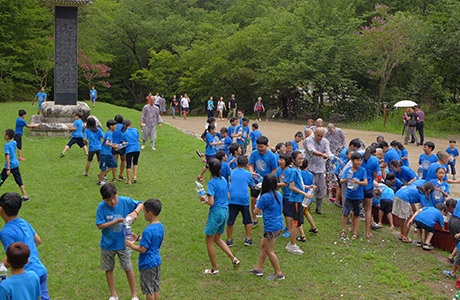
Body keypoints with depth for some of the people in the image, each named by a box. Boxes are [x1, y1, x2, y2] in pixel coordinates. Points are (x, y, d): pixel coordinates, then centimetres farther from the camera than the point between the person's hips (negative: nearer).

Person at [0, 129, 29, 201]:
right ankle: (25, 196, 6)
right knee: (19, 181, 8)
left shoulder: (7, 145, -17)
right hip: (16, 165, 7)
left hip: (9, 166, -7)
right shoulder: (14, 143, 3)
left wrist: (8, 169, -25)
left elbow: (8, 157, -23)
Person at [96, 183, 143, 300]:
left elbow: (141, 204, 0)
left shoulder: (125, 201, -14)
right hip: (107, 244, 1)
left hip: (123, 242, -1)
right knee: (109, 269, 13)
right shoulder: (101, 206, -16)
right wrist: (116, 221, -26)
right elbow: (100, 225, -17)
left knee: (128, 269, 8)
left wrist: (135, 212, -20)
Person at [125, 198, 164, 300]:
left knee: (149, 290, 6)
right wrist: (138, 238, 11)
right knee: (156, 288, 18)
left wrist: (131, 245, -8)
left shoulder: (148, 231, -26)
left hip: (147, 264, -8)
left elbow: (143, 249, -23)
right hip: (157, 261, 8)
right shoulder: (160, 226, 0)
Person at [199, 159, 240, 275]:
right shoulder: (224, 180, 6)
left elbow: (211, 202, -21)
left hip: (216, 213, -8)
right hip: (225, 211, 8)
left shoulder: (211, 183, -17)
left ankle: (214, 269, 14)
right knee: (217, 239, 22)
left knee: (209, 241, 7)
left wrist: (204, 199, -1)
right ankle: (233, 258, 8)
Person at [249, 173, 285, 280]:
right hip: (279, 225, 9)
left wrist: (256, 206, 12)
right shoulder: (278, 194, 5)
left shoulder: (265, 197, -18)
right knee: (263, 244, 21)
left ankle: (279, 273, 11)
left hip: (271, 227, -9)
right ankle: (258, 268, 29)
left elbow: (256, 212, -10)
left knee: (269, 251, 5)